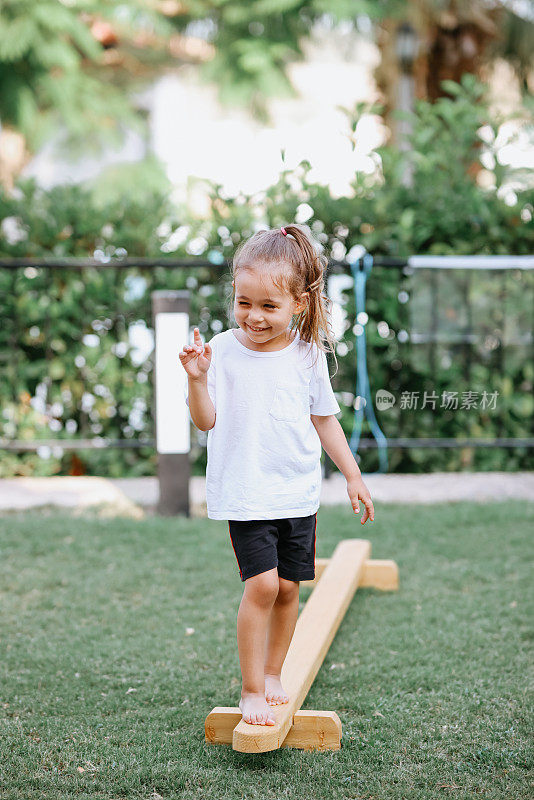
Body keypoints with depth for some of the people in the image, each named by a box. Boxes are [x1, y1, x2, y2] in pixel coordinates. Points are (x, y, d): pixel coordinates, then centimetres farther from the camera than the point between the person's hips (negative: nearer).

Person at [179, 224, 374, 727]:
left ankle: (272, 675, 26)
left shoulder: (308, 355, 1)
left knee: (288, 587, 7)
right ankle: (251, 689, 0)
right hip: (245, 493, -3)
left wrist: (353, 476, 13)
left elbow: (324, 419, 11)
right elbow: (206, 421, -7)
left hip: (299, 493, 3)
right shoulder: (223, 351, -7)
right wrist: (197, 379, -23)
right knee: (262, 583, -13)